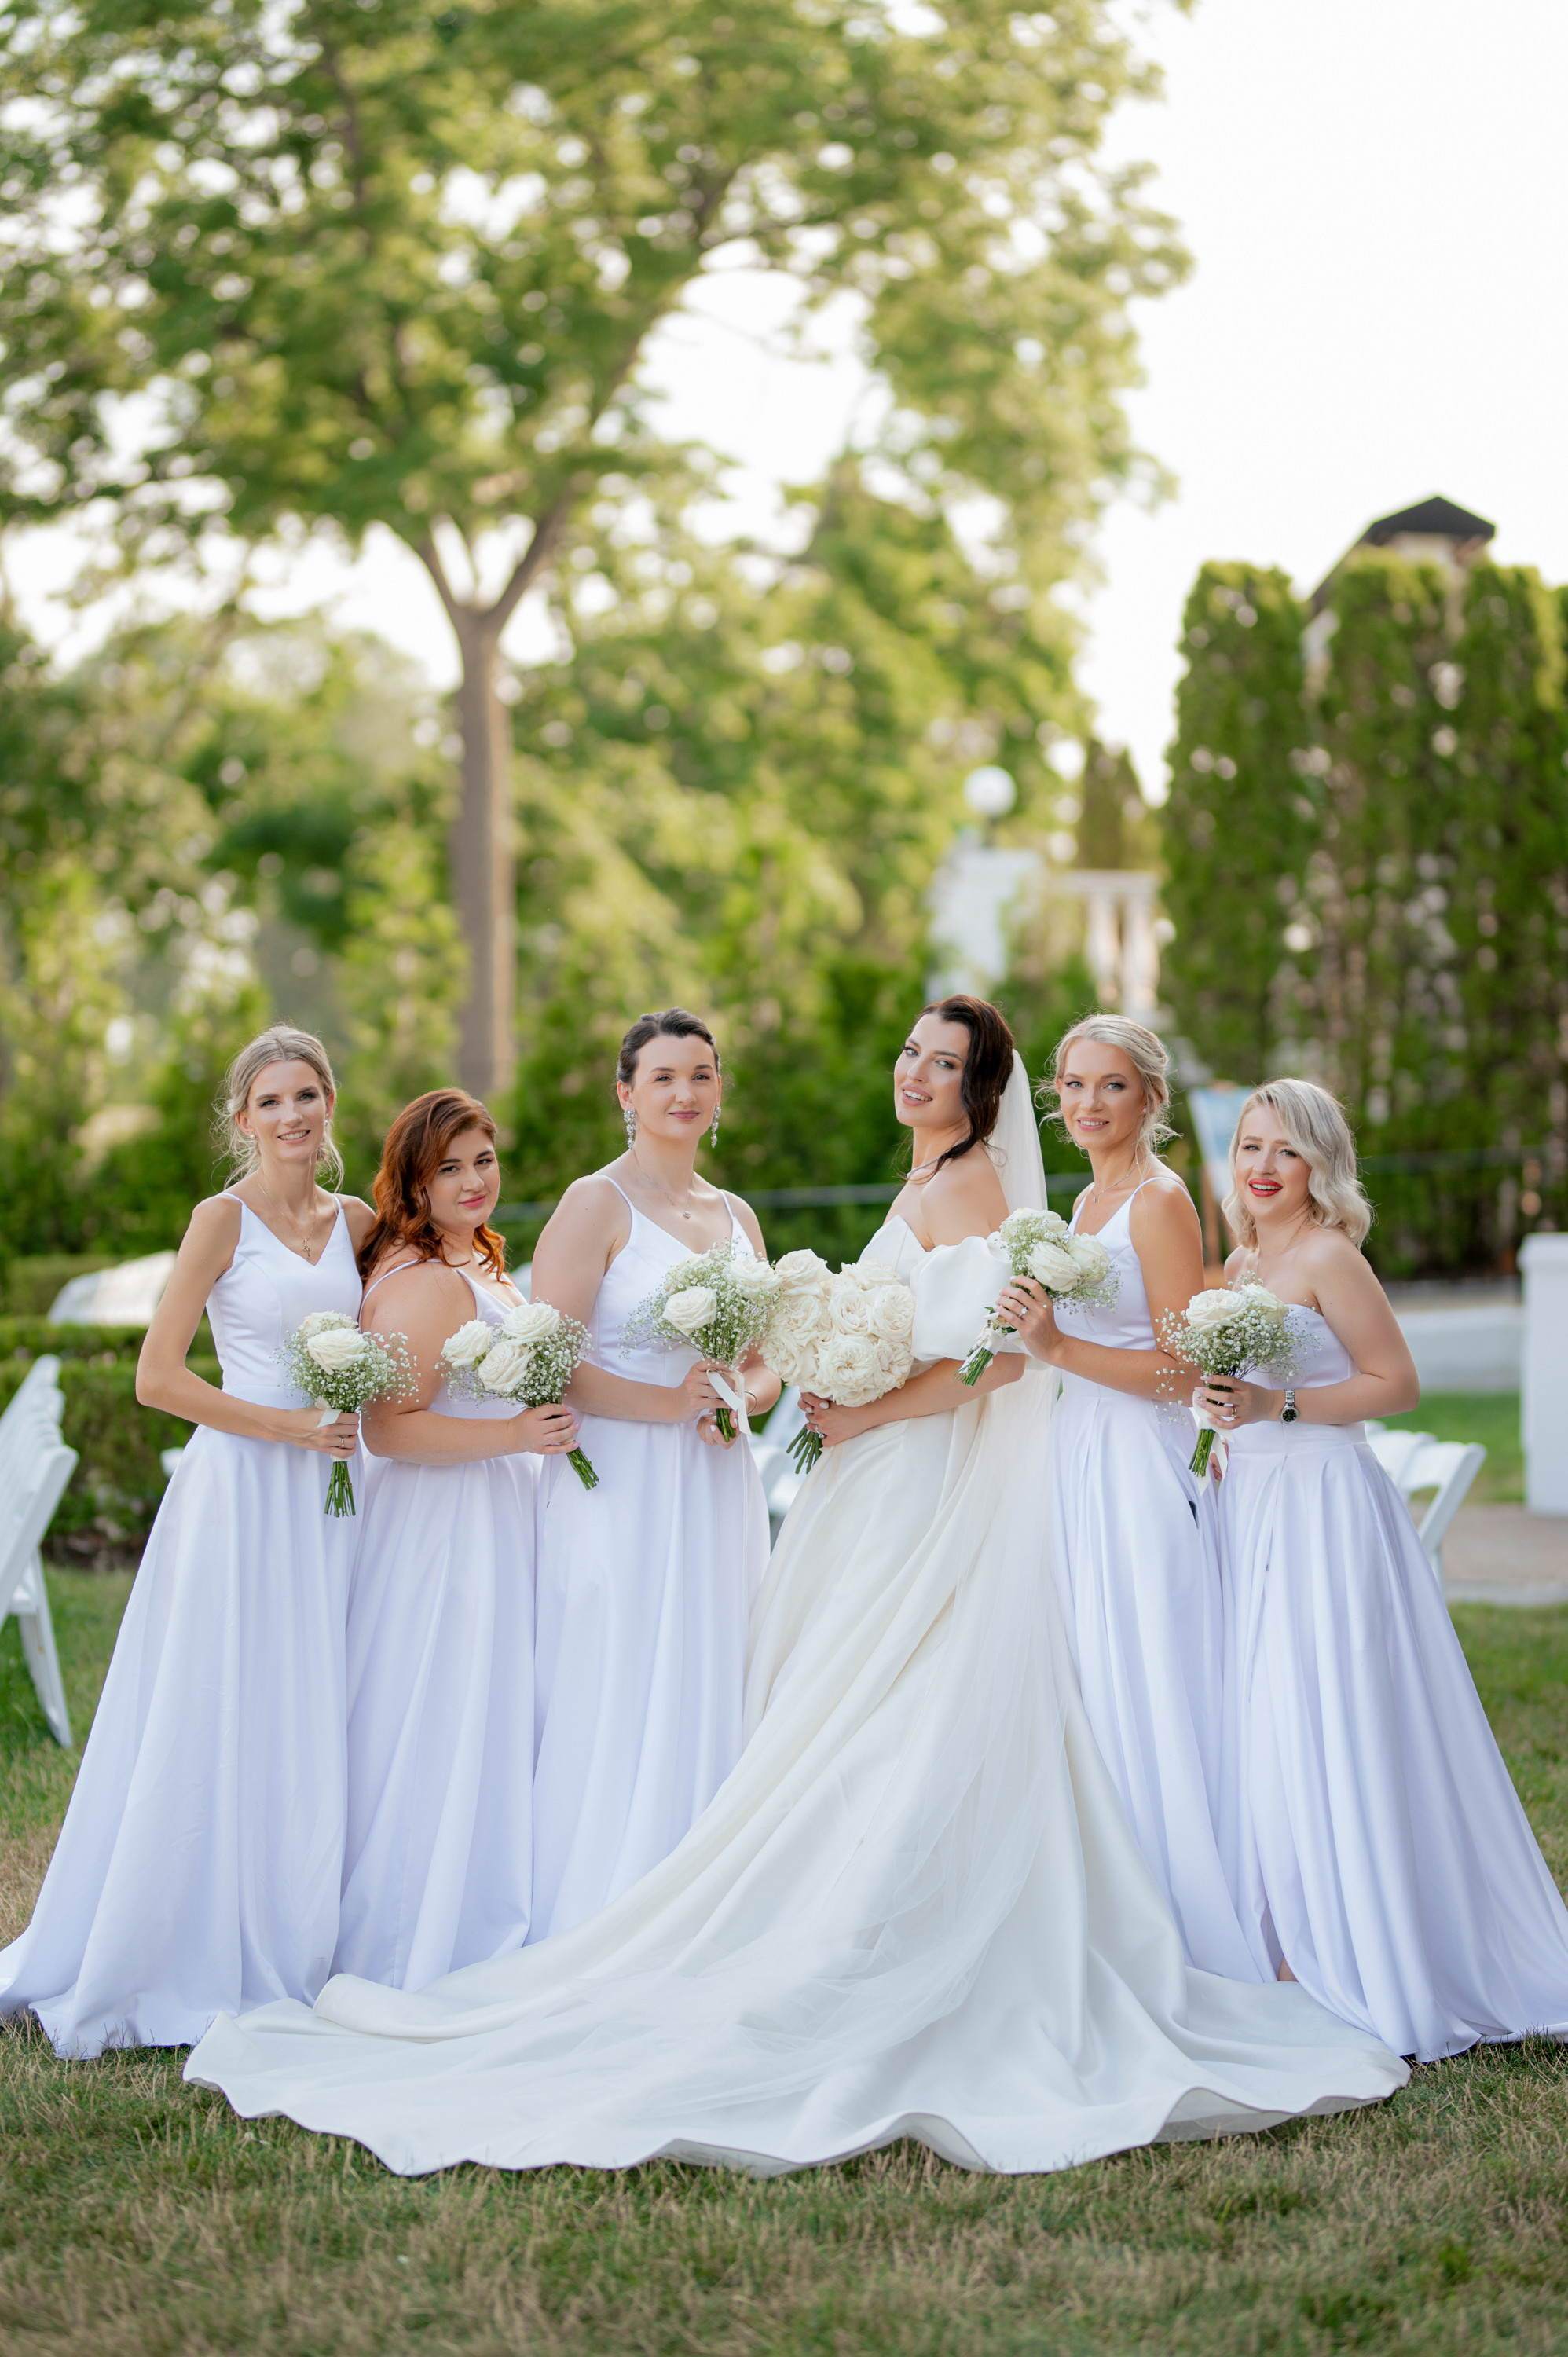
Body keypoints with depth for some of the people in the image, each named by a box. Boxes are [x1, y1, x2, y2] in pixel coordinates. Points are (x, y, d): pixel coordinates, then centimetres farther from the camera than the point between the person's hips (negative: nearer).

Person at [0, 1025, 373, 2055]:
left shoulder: (355, 1220, 9)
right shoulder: (224, 1219, -6)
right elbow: (159, 1376, -10)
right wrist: (288, 1426, -14)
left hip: (328, 1495, 6)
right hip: (240, 1492, -6)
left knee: (310, 1733, 9)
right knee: (216, 1728, -2)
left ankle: (283, 1964, 20)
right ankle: (187, 1964, 10)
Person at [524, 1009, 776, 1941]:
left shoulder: (738, 1216, 15)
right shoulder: (596, 1204, -4)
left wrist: (741, 1396, -1)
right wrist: (668, 1403, -18)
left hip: (717, 1492, 6)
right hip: (621, 1490, -6)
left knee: (708, 1709, 7)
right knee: (619, 1713, -6)